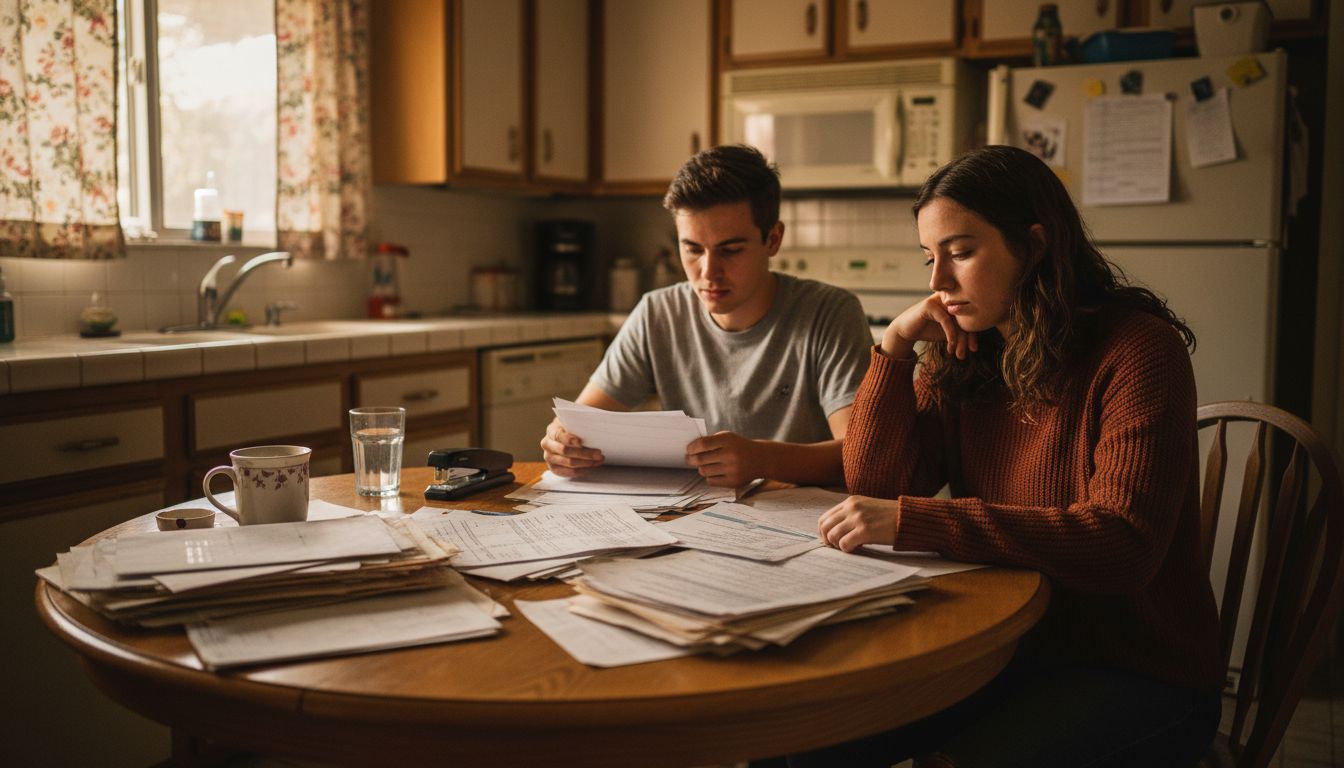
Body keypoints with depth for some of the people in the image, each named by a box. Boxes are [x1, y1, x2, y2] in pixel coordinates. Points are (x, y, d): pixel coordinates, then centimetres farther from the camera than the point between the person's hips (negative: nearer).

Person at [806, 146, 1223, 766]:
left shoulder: (1138, 349, -15)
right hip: (1004, 646, 5)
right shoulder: (961, 356, 3)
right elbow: (875, 486, 0)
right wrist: (895, 347, -10)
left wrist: (911, 522, -32)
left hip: (1141, 673, -5)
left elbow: (1123, 543, -26)